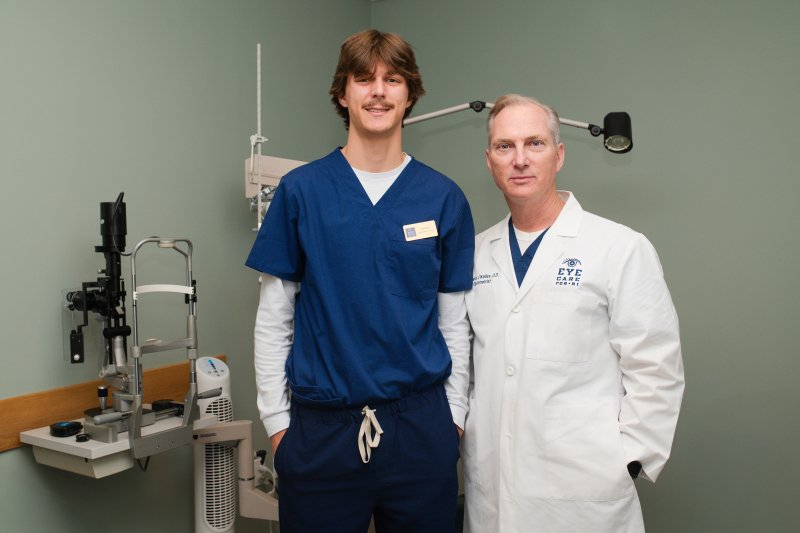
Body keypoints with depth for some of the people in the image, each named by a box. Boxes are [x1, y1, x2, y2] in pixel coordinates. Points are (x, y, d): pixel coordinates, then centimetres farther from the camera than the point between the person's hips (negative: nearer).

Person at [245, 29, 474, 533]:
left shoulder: (443, 197, 0)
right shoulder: (301, 190, -2)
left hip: (420, 425, 1)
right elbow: (274, 318, 0)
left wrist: (454, 416, 2)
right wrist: (277, 420, -1)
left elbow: (454, 322, 4)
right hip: (320, 428, 0)